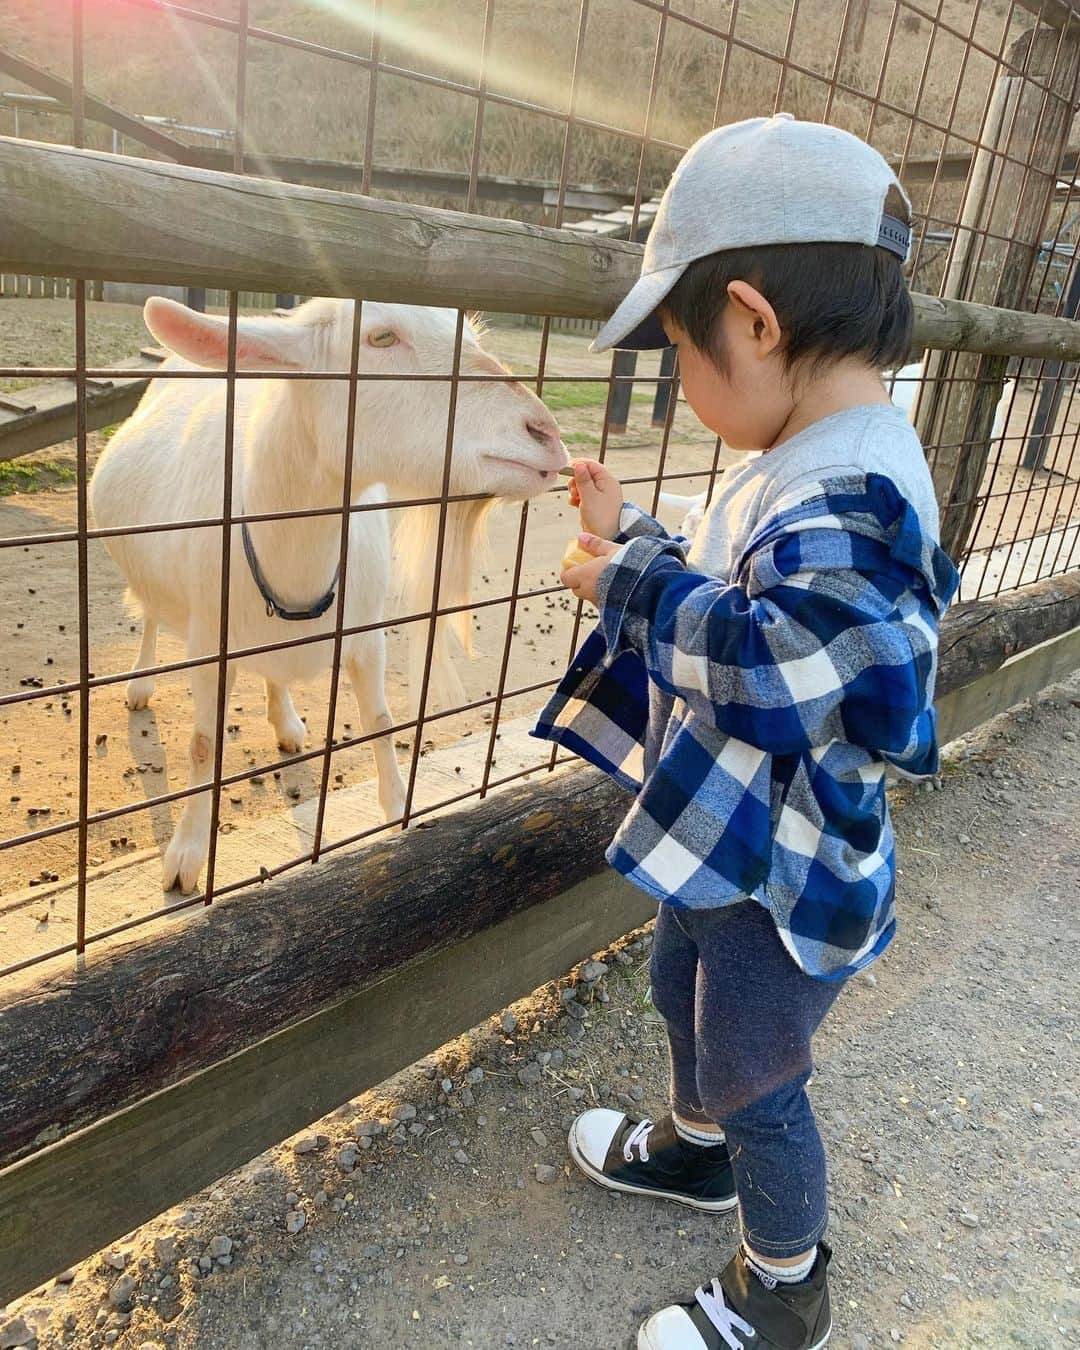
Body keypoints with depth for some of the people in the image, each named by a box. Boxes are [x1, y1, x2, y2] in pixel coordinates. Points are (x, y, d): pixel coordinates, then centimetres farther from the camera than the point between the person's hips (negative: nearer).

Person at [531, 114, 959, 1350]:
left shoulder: (850, 494, -30)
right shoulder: (807, 465, 1)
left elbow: (796, 661, -43)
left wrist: (638, 586, -31)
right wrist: (635, 545, 6)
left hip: (785, 872, -9)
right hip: (726, 836, 10)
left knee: (754, 1076, 12)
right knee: (684, 996, 30)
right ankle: (695, 1147, 60)